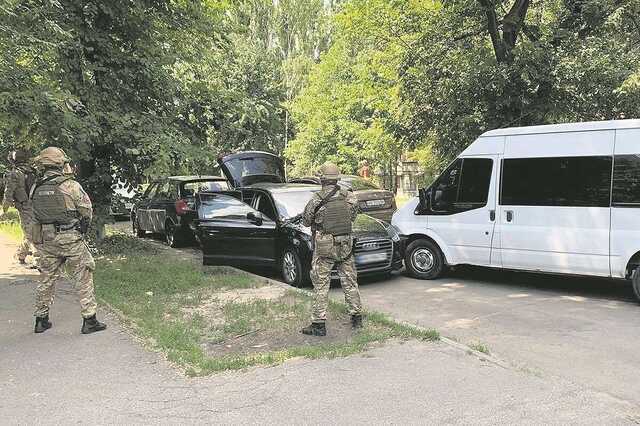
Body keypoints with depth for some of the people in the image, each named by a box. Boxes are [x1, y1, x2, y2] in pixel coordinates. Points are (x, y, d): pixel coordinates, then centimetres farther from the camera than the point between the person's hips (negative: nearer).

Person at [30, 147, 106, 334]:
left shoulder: (36, 189, 4)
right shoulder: (71, 186, -11)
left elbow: (36, 215, 8)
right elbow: (87, 211, -5)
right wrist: (82, 229, 11)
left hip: (46, 240, 5)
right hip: (71, 239, -5)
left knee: (47, 279, 16)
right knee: (83, 278, 3)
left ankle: (41, 320, 25)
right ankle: (89, 320, 4)